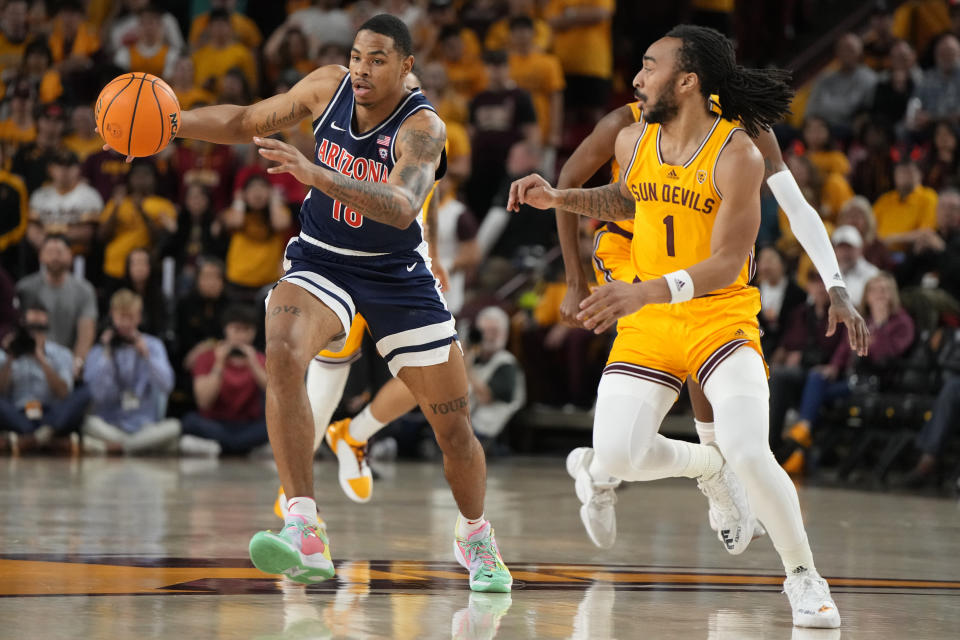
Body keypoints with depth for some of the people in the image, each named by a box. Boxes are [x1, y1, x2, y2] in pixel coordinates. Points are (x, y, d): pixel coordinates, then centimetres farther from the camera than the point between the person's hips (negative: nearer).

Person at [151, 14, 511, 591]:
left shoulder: (422, 127, -23)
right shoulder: (328, 87, -9)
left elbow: (403, 208, -42)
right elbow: (246, 121, 5)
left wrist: (316, 174, -53)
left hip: (397, 275, -2)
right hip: (322, 261, 2)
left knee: (455, 428, 4)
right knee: (282, 354, -32)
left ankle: (476, 537, 37)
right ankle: (305, 538, -37)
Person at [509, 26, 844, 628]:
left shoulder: (737, 156, -17)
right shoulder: (634, 140, 1)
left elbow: (725, 266, -21)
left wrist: (647, 291, -35)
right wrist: (558, 198, 9)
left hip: (721, 317, -5)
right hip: (647, 323, 5)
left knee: (751, 455, -24)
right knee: (615, 459, -11)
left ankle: (804, 577, 1)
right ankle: (707, 466, 24)